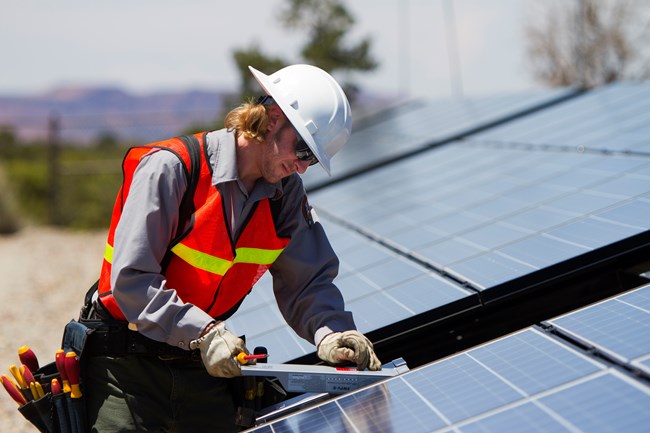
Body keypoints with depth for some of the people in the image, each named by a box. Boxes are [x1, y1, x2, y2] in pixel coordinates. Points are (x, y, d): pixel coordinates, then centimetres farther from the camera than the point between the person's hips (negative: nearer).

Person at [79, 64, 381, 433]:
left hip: (204, 367, 5)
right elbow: (131, 279, -23)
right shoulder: (171, 167, -20)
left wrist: (330, 332, -22)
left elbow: (308, 281, -1)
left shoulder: (287, 195, 0)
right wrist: (203, 333, -31)